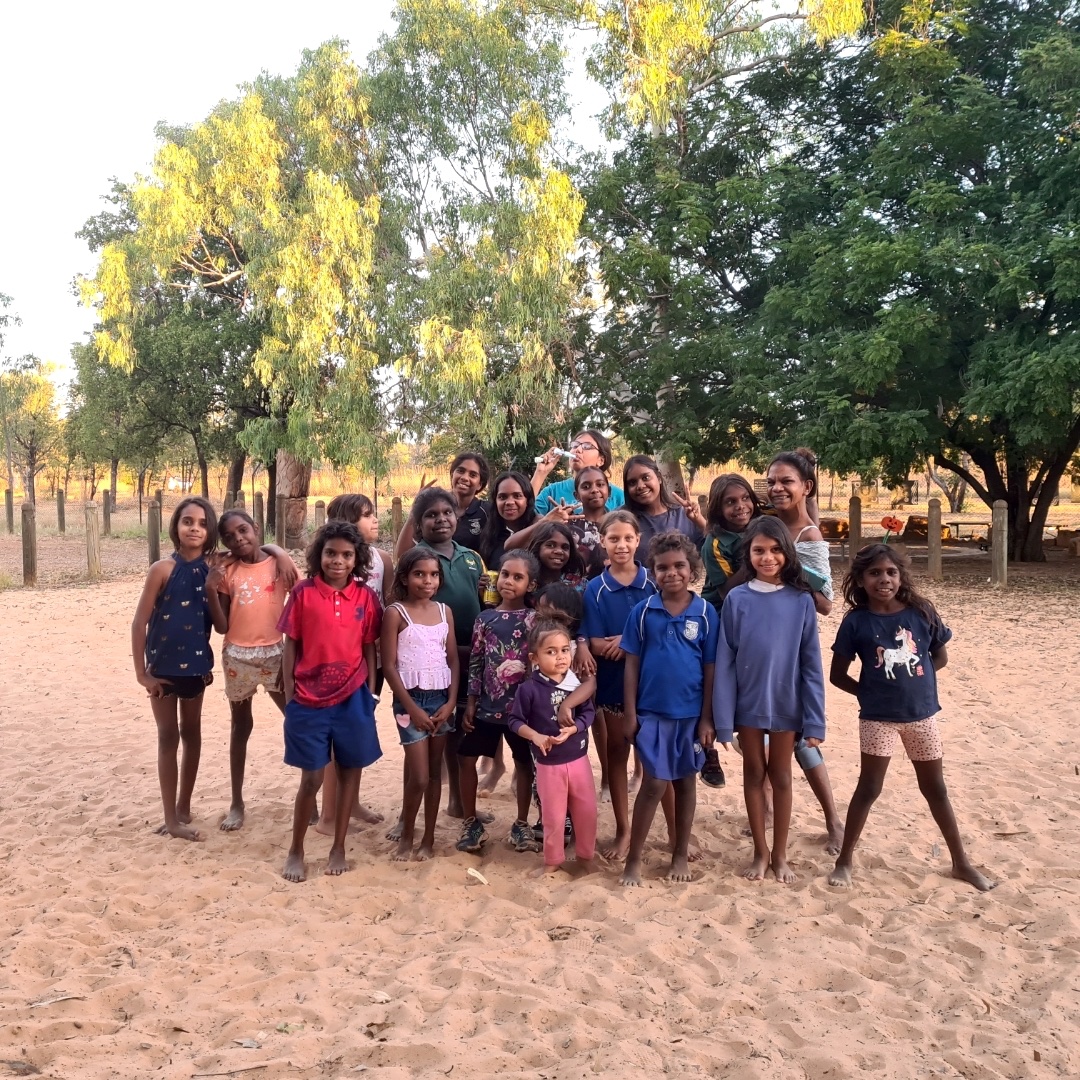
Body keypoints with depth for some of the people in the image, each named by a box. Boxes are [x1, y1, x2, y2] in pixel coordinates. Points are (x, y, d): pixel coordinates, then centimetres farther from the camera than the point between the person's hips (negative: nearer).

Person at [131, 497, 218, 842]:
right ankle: (172, 818, 11)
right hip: (163, 664, -4)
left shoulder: (211, 569, -1)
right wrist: (141, 673, -12)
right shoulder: (163, 569, -14)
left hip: (195, 662, 4)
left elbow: (220, 623, 10)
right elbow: (139, 623, -12)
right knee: (168, 736, 4)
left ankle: (184, 807, 30)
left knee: (192, 733, 14)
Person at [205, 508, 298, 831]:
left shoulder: (280, 563, -3)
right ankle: (237, 803, 22)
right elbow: (222, 627, -3)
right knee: (241, 726, 13)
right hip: (237, 657, 1)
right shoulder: (226, 572, -1)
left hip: (275, 654, 0)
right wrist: (211, 590, -13)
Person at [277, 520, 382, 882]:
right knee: (311, 777, 4)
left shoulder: (366, 597, -1)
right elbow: (291, 647, 0)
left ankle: (339, 848, 27)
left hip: (352, 698, 2)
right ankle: (296, 850, 23)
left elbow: (369, 649, 5)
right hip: (309, 699, -2)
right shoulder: (302, 593, -5)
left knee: (350, 770, 11)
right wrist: (288, 695, -2)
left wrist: (371, 694, 2)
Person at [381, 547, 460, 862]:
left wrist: (451, 702, -4)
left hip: (441, 698, 4)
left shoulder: (445, 611, 6)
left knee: (435, 772, 10)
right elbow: (389, 665, -9)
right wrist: (412, 707, -13)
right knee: (419, 776, -5)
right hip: (411, 699, -4)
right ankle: (406, 835, 16)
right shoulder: (395, 613, -7)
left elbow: (453, 661, 7)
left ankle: (429, 837, 22)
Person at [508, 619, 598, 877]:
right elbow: (515, 721, -8)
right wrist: (536, 736, -23)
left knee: (587, 810, 12)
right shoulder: (529, 688, -13)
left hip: (579, 759, 3)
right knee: (553, 816, 9)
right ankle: (553, 860, 27)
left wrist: (571, 729, -23)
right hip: (549, 764, -3)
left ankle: (585, 855, 31)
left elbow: (588, 713, -5)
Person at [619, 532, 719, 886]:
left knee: (686, 781, 13)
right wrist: (630, 712, -4)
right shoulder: (643, 611, -4)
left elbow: (711, 668, -1)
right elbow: (632, 664, -1)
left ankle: (681, 854, 28)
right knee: (655, 783, -1)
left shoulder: (706, 613, -4)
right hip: (652, 711, -1)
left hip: (691, 712, 1)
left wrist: (707, 717, -2)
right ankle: (633, 859, 11)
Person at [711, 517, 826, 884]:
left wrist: (814, 719, -7)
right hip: (748, 704, 1)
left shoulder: (801, 601, -7)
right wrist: (722, 719, -9)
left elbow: (811, 664, -5)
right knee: (754, 774, 13)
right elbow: (724, 661, -6)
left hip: (786, 704, 0)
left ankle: (780, 854, 27)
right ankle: (761, 852, 28)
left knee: (781, 776, 13)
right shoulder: (736, 599, -7)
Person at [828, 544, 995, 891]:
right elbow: (838, 675, -3)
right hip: (878, 718, -2)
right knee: (868, 788, 4)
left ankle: (961, 862, 29)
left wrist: (912, 679, -3)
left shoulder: (921, 612, -5)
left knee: (935, 788, 15)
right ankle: (844, 860, 17)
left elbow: (940, 657, 7)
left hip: (921, 714, 3)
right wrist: (872, 692, -5)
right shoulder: (856, 621, -10)